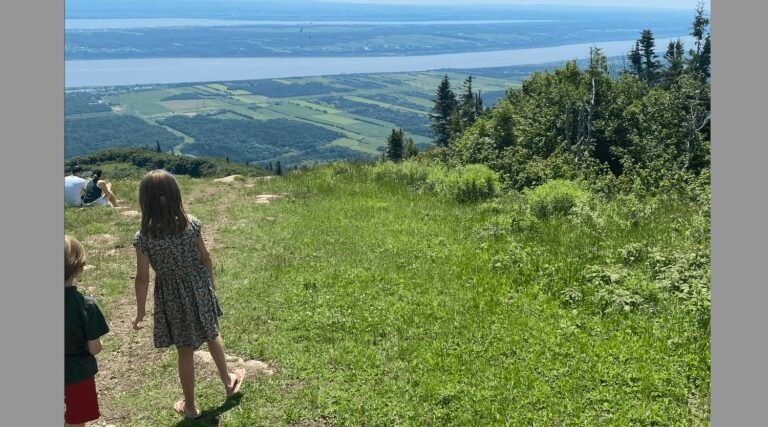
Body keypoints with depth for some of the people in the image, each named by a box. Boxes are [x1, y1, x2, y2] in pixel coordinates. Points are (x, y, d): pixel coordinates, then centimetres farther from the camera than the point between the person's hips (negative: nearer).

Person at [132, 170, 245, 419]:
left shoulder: (143, 237, -19)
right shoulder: (191, 224, -14)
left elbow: (142, 278, -13)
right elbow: (205, 258, -3)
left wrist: (140, 312, -1)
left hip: (173, 297, -2)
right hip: (199, 289, 2)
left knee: (185, 351, 13)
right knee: (212, 334, 27)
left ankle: (189, 406, 31)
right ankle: (228, 381, 46)